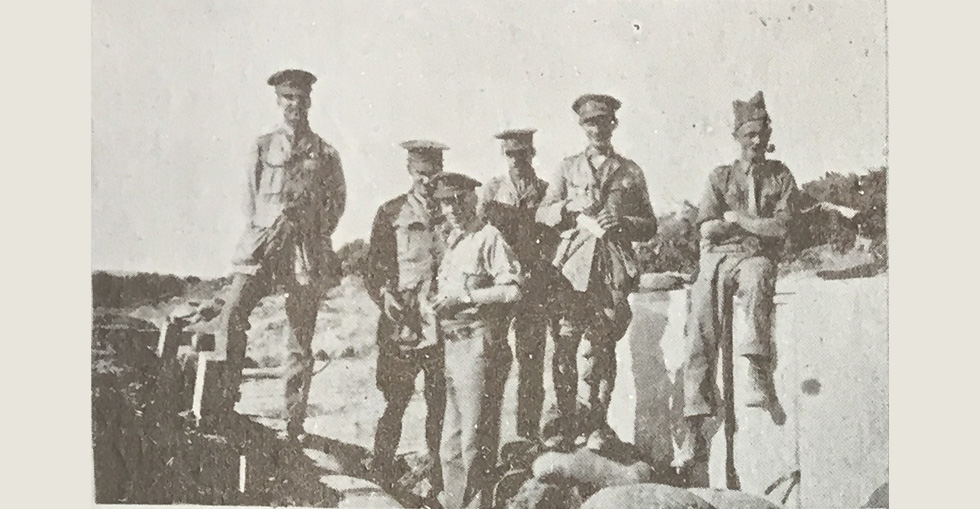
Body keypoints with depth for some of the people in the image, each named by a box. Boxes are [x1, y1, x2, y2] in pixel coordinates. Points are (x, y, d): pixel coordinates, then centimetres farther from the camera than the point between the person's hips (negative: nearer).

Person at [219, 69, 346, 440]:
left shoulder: (325, 154, 9)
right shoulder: (262, 148, 12)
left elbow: (337, 202, 15)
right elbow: (251, 198, 15)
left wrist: (314, 237, 5)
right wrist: (268, 227, 1)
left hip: (306, 250, -1)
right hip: (262, 245, 1)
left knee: (300, 339, 0)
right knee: (234, 311, -20)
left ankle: (294, 419, 6)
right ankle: (227, 394, -7)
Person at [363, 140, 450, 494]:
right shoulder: (390, 214, 7)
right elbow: (374, 268, 7)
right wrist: (385, 295, -8)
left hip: (442, 320, 2)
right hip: (401, 321, -2)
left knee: (440, 400, 2)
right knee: (396, 400, -3)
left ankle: (439, 475, 14)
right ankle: (382, 475, 8)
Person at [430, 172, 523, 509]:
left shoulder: (489, 238, -9)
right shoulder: (452, 240, 17)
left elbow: (513, 289, -18)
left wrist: (466, 297, -18)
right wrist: (440, 304, 9)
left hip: (480, 345, -9)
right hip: (454, 343, 9)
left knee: (475, 439, -4)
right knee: (452, 440, 16)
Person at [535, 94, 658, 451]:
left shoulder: (631, 173, 15)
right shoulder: (569, 168, 17)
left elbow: (650, 226, 14)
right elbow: (542, 213, 10)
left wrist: (622, 221, -5)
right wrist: (569, 206, -9)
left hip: (614, 267, 0)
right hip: (575, 264, 0)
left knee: (602, 347, -2)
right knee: (564, 344, -8)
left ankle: (596, 423, 7)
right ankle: (565, 422, 0)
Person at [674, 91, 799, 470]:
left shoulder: (781, 177, 14)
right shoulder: (719, 177, 17)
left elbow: (779, 229, -2)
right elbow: (707, 229, 3)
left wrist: (735, 217, -1)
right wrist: (757, 221, 1)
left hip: (756, 259, -1)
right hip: (716, 260, 1)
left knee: (757, 279, -41)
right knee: (699, 337, -18)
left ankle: (759, 373, -44)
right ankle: (694, 434, -20)